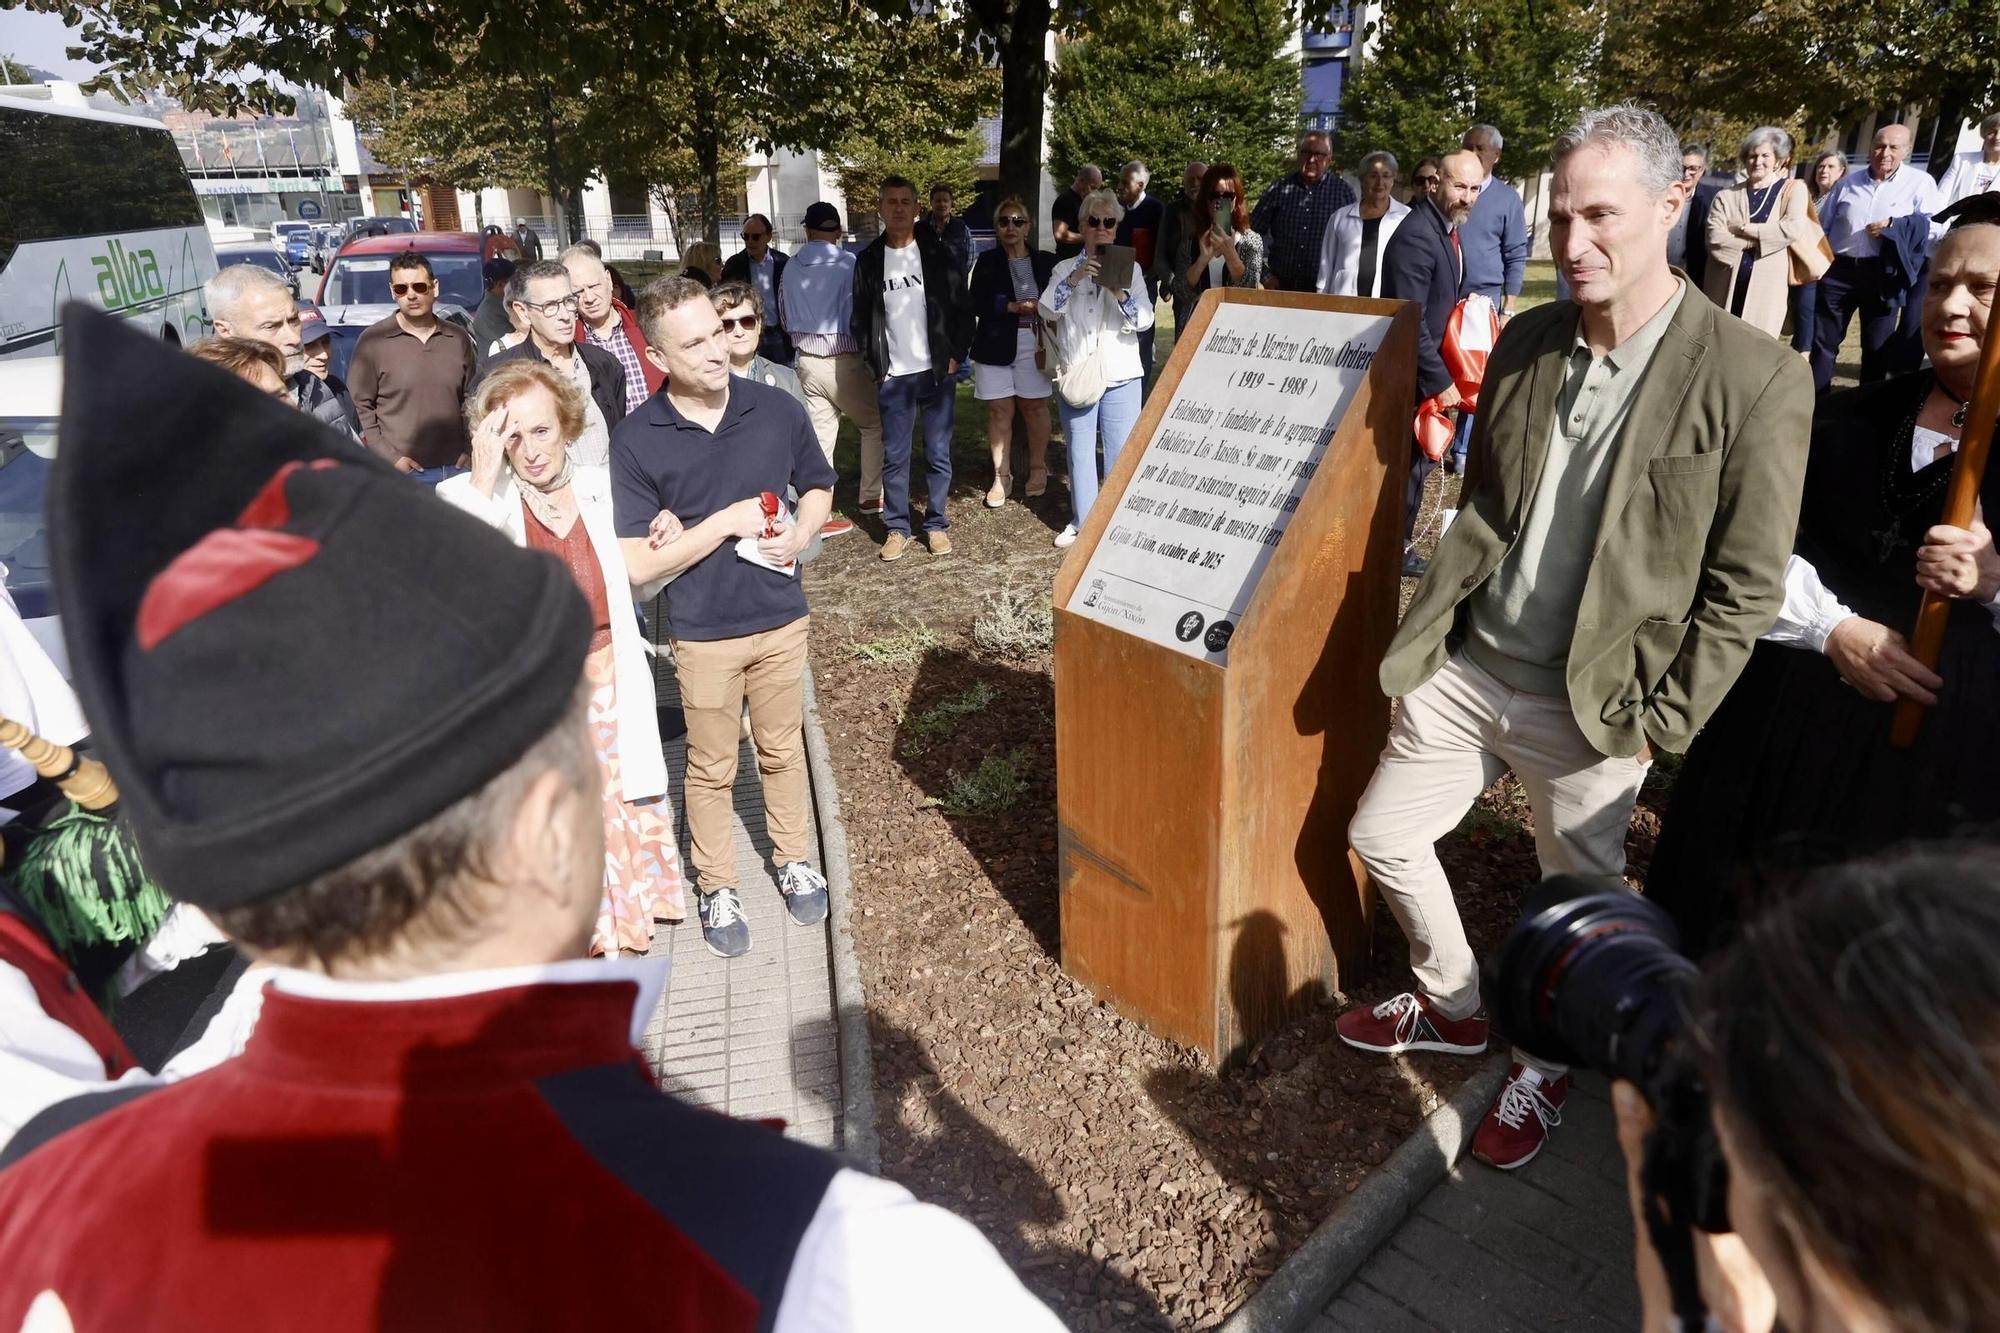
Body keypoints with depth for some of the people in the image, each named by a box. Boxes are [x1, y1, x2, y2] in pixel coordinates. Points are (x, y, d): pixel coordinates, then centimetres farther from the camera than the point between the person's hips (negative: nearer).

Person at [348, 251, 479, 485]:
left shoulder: (458, 338, 9)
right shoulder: (373, 341, -1)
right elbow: (359, 406, -2)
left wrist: (471, 450, 4)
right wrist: (390, 457, -10)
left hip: (456, 469, 3)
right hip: (400, 472, -3)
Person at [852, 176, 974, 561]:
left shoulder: (937, 255, 2)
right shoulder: (868, 260, 5)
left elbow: (962, 309, 3)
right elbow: (860, 318, 9)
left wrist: (955, 356, -4)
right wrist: (875, 363, 1)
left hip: (936, 372, -1)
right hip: (893, 377, 1)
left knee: (938, 454, 4)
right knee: (894, 457, 4)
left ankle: (936, 525, 16)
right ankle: (897, 528, 14)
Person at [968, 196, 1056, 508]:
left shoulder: (1045, 262, 4)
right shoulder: (987, 262, 3)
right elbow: (977, 305, -6)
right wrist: (1013, 307, -17)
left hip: (1034, 345, 0)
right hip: (995, 346, 0)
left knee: (1035, 407, 5)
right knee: (999, 410, 2)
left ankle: (1038, 468, 22)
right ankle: (1001, 476, 10)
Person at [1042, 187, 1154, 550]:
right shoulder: (1065, 269, 9)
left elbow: (1145, 319, -3)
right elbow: (1047, 310, -6)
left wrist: (1120, 294, -20)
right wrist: (1073, 280, -19)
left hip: (1120, 377, 0)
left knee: (1120, 453, -1)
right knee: (1079, 452, 5)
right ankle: (1082, 521, 16)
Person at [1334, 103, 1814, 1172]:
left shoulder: (1756, 381, -15)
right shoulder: (1524, 342, 0)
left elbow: (1746, 587, -10)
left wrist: (1656, 723, -11)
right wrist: (1430, 628, 2)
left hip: (1591, 704, -4)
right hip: (1467, 670, 5)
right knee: (1383, 836, 14)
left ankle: (1550, 1062, 43)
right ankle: (1455, 1006, 40)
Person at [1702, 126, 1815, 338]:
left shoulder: (1794, 190, 7)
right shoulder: (1726, 197, 6)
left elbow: (1795, 228, -11)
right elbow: (1715, 241, -8)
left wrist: (1745, 229, -8)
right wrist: (1765, 237, -10)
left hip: (1768, 289, -1)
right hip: (1727, 291, 1)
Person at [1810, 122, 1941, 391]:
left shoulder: (1921, 182, 4)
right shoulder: (1847, 182, 11)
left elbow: (1934, 226, -5)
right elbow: (1821, 227, 15)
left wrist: (1893, 226, -17)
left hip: (1883, 275, -2)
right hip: (1838, 270, 2)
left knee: (1876, 349, 5)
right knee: (1822, 341, 3)